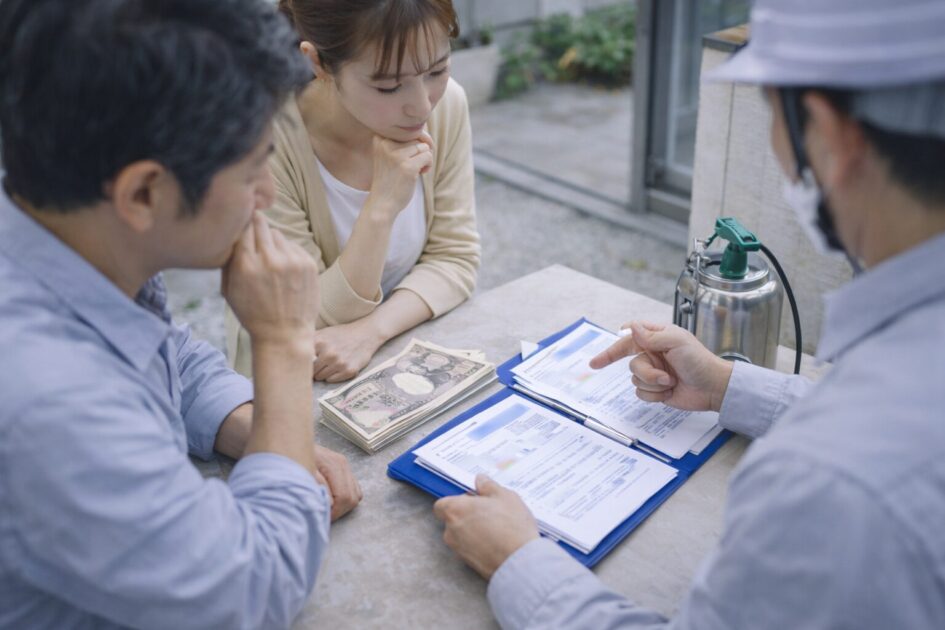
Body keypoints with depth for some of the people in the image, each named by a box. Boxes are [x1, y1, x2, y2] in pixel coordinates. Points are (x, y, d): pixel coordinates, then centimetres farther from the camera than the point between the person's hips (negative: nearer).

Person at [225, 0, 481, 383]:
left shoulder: (448, 105, -11)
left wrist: (370, 331, -23)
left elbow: (454, 258, -6)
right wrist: (381, 206, -30)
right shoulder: (268, 143, -24)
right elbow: (307, 330, -18)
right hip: (299, 386, -2)